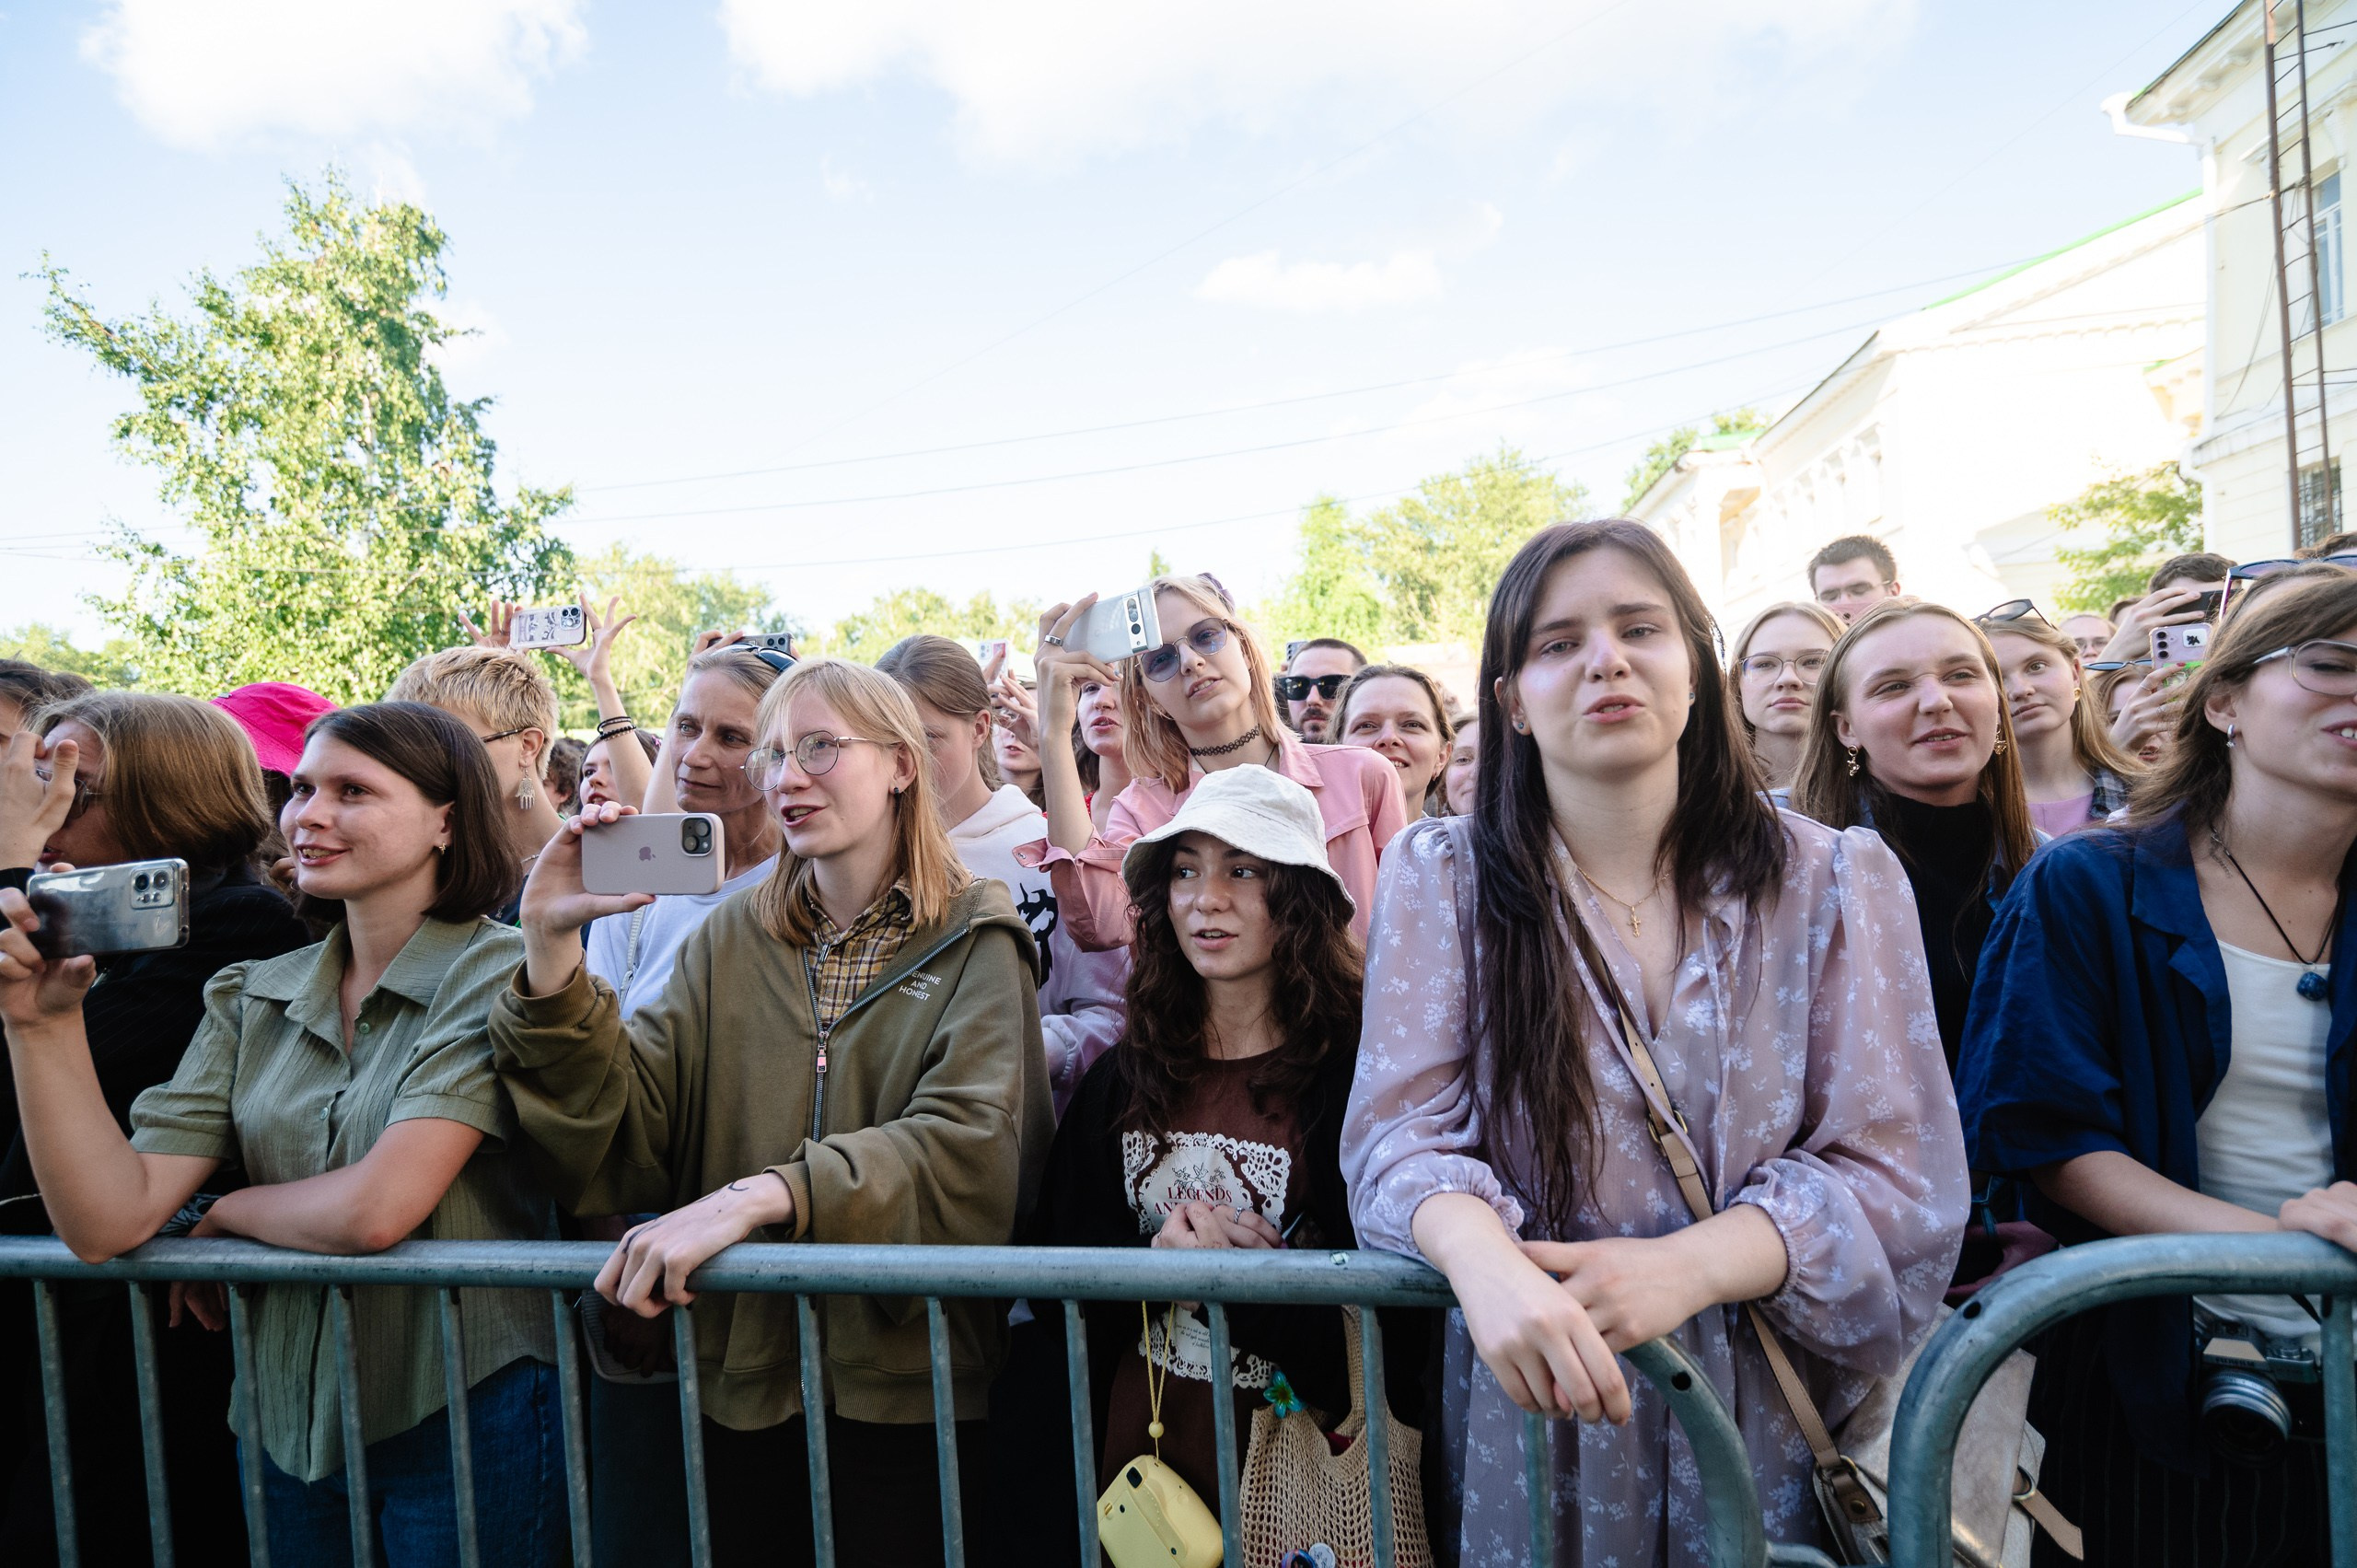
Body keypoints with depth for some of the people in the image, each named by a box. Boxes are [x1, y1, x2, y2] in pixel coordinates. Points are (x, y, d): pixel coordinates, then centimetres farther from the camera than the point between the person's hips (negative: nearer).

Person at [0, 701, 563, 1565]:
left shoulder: (496, 974, -16)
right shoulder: (249, 998, 2)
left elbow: (373, 1209, -23)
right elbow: (109, 1221, -6)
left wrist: (225, 1212, -4)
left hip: (463, 1422, -5)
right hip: (286, 1424, 5)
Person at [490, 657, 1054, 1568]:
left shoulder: (973, 944, -6)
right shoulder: (731, 940, 5)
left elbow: (967, 1148, -20)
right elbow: (621, 1136, -6)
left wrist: (759, 1195, -31)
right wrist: (552, 948, -18)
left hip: (905, 1385, -3)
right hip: (742, 1380, 3)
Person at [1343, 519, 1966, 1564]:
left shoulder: (1837, 880, -5)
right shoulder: (1440, 878, -6)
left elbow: (1900, 1173, -8)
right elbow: (1402, 1134, -12)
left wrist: (1684, 1267, -25)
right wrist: (1486, 1263, -34)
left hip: (1781, 1407, 1)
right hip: (1536, 1400, 0)